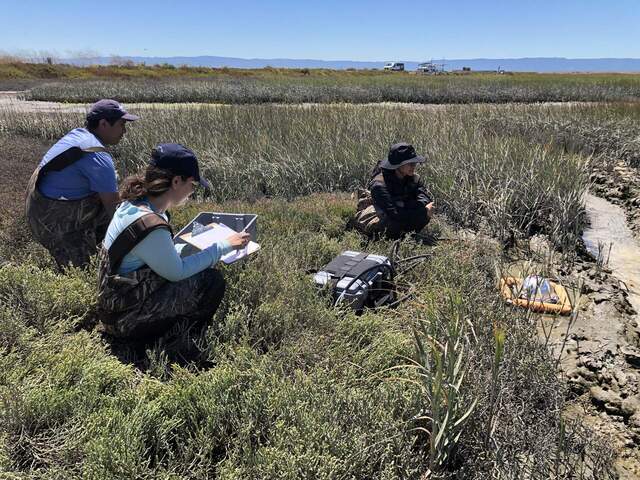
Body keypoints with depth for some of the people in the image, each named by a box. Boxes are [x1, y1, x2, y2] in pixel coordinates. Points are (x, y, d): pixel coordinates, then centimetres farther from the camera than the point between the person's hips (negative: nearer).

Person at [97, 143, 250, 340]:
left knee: (203, 271, 12)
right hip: (126, 318, -9)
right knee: (212, 281, -12)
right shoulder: (150, 226, -30)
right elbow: (177, 271, -19)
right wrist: (223, 246, -13)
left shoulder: (135, 203, 0)